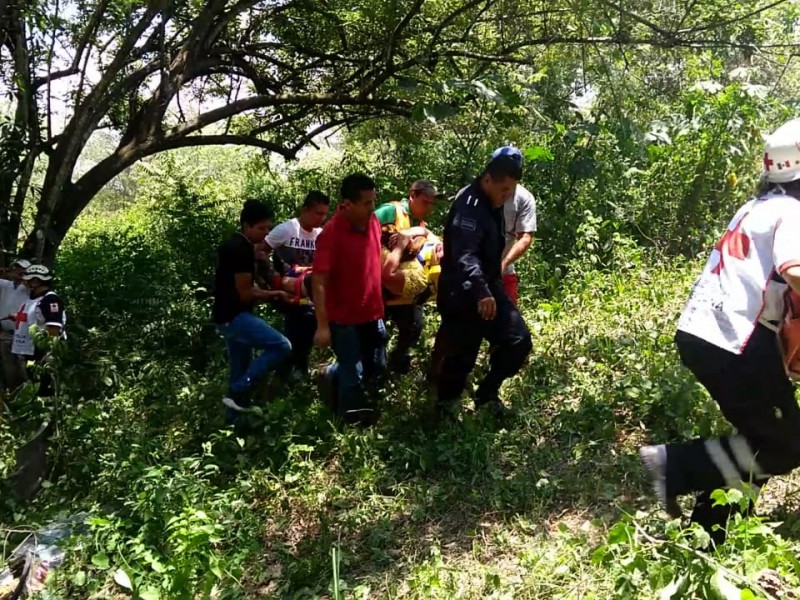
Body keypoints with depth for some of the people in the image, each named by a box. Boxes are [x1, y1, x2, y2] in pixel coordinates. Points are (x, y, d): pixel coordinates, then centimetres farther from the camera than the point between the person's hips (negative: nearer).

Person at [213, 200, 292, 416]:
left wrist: (266, 293, 6)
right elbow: (244, 294, -17)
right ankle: (238, 392, -10)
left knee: (240, 371, 16)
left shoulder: (236, 245, 15)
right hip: (234, 317, -11)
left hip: (229, 316, 11)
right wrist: (271, 295, 1)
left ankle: (235, 421, 25)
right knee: (281, 346, -17)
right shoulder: (241, 250, -18)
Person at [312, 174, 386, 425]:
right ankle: (354, 417, 28)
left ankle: (334, 375, 43)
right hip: (344, 317, -7)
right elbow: (318, 281, -22)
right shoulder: (331, 233, -22)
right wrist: (322, 325, -24)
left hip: (372, 312, 7)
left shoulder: (373, 221, -2)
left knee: (376, 369, 17)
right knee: (354, 374, 4)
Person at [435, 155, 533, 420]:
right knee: (462, 356, -2)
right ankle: (444, 406, 22)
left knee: (519, 340, 6)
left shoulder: (492, 204, 10)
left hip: (488, 286, 9)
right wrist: (481, 292, -48)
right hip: (463, 295, -9)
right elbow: (464, 255, -36)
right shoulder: (469, 205, -21)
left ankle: (487, 394, 22)